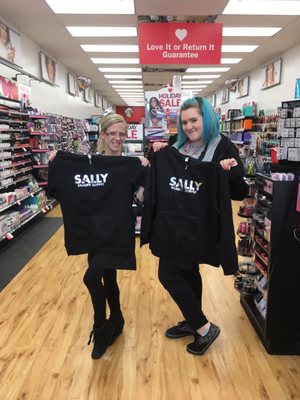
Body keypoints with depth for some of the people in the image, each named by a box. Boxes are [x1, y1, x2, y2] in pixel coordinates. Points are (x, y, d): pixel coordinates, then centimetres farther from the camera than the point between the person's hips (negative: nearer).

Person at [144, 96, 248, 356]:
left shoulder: (223, 148, -9)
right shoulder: (177, 147, 6)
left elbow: (240, 192, -10)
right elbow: (159, 179, 17)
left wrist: (230, 171, -29)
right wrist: (156, 155, 1)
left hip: (197, 226, -6)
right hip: (173, 223, 6)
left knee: (168, 273, -5)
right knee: (188, 271, 18)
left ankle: (204, 328, 13)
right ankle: (193, 323, 39)